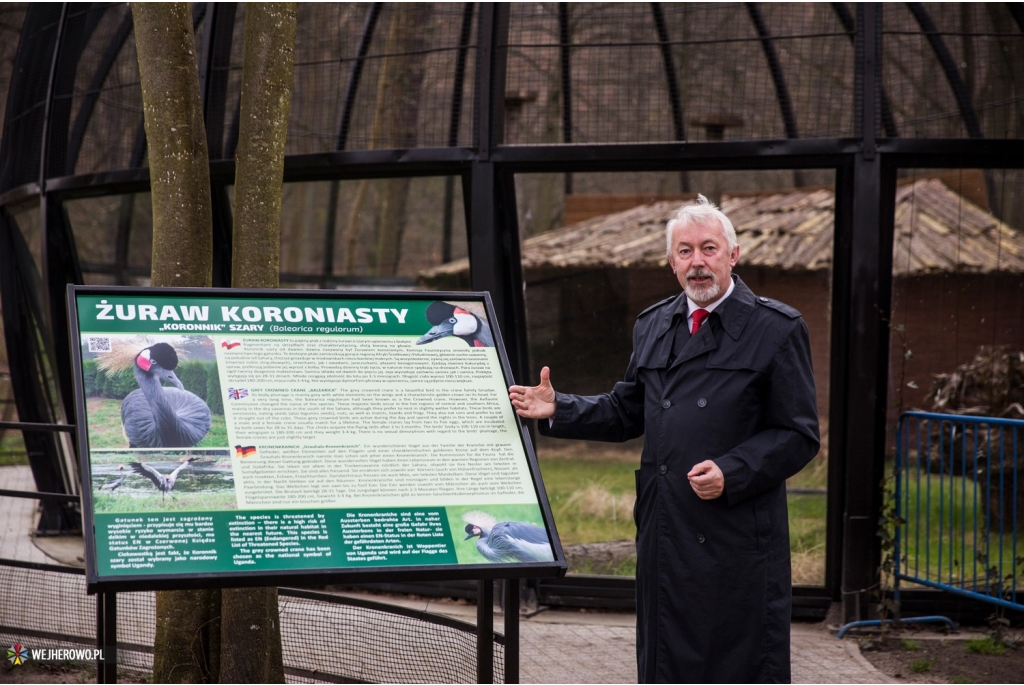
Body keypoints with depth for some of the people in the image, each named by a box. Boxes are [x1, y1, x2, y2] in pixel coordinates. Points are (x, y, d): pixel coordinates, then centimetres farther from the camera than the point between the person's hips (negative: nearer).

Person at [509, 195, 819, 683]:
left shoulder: (776, 329, -3)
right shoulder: (652, 326, 14)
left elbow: (798, 435, -5)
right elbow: (626, 412, 22)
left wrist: (731, 473, -18)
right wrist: (557, 410, 9)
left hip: (737, 540, -5)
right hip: (663, 534, 5)